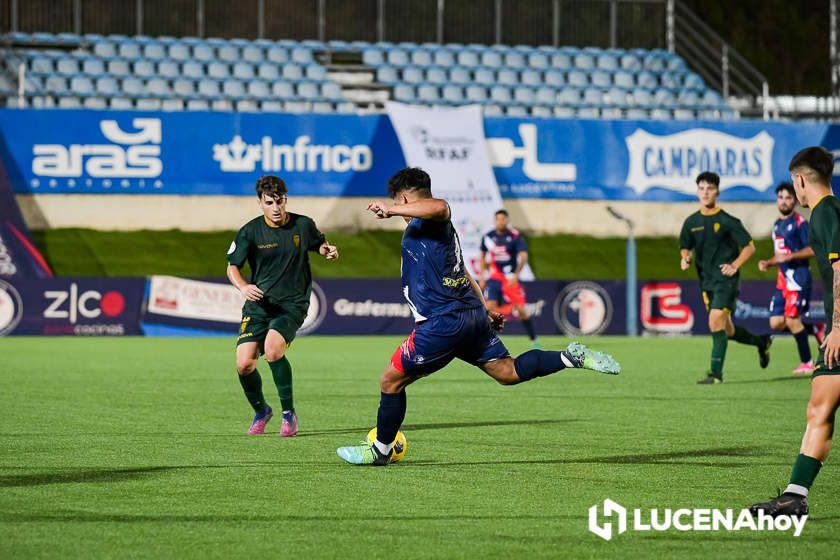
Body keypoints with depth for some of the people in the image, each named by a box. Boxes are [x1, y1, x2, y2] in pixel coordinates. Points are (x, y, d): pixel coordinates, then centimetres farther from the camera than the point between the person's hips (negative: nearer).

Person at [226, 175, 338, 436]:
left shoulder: (303, 225, 1)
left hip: (292, 304, -2)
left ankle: (289, 413, -12)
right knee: (244, 364, -11)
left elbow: (319, 244, 22)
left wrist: (328, 251, -2)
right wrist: (243, 286, -19)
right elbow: (232, 267, 2)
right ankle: (261, 411, 20)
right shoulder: (250, 231, -2)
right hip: (258, 304, 2)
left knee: (272, 349, -29)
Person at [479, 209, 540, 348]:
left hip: (511, 278, -2)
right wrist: (481, 277, 10)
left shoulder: (516, 236, -11)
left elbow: (523, 256, -19)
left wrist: (516, 275, -30)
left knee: (521, 310, -4)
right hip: (495, 278, 2)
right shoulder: (488, 237, -1)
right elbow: (482, 256, 14)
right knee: (490, 306, -16)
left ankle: (534, 340, 11)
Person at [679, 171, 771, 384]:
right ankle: (762, 342, 39)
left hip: (725, 280, -6)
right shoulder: (691, 222, 8)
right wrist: (685, 258, -5)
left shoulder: (727, 221, -6)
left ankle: (716, 372, -14)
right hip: (706, 282, 6)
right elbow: (685, 247, 18)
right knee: (728, 330, 13)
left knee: (716, 322, -18)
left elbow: (749, 246, -3)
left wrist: (734, 265, -17)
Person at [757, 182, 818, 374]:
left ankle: (806, 362, -1)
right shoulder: (778, 224, 19)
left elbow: (813, 249, -13)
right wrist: (768, 263, 12)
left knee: (792, 320, -12)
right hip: (782, 277, 8)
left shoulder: (799, 223, -7)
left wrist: (790, 256, -20)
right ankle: (812, 329, 19)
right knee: (776, 323, 0)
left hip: (798, 275, -8)